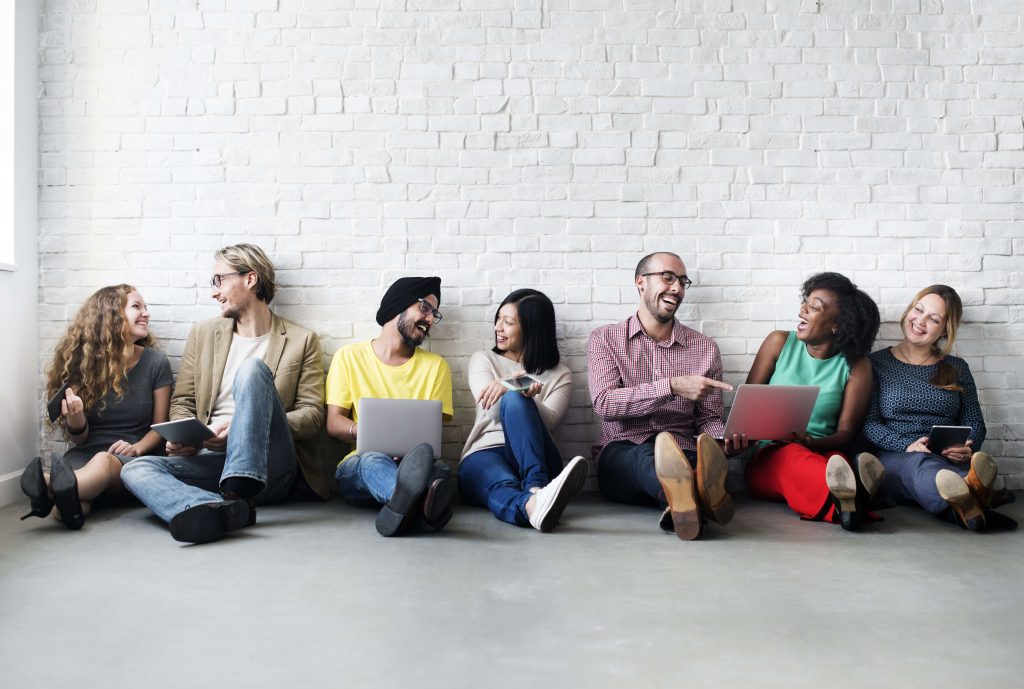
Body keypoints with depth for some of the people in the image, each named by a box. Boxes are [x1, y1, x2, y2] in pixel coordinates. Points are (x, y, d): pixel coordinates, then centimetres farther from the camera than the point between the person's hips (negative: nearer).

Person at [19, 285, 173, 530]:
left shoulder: (155, 362, 1)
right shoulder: (81, 360, 1)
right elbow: (79, 439, 5)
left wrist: (136, 448, -14)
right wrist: (75, 422, -19)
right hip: (86, 455, 2)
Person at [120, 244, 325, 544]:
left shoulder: (302, 340, 9)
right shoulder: (202, 334, 20)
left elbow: (312, 413, 2)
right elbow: (182, 401, 19)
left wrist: (244, 427, -13)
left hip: (269, 468, -3)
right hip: (210, 460, 4)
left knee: (253, 368, -25)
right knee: (137, 468, -25)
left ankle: (241, 488, -37)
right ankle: (231, 508, -50)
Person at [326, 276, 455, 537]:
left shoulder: (436, 365, 17)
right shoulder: (350, 356, 13)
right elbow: (333, 423, 6)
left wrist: (418, 443, -16)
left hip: (410, 462, 2)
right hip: (357, 464, -1)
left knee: (436, 466, -33)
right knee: (374, 458, -37)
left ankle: (404, 502, -68)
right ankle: (420, 504, -69)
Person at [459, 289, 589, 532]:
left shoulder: (559, 375, 16)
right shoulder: (483, 360, 19)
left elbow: (547, 422, -5)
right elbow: (491, 409, 0)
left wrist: (522, 394, -25)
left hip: (532, 459, 0)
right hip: (483, 456, 1)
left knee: (513, 399, -32)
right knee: (503, 487, -38)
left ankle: (537, 489, -54)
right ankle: (532, 505, -74)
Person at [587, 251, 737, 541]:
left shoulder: (705, 348, 14)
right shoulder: (605, 339, 8)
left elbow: (708, 419, 12)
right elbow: (604, 403, -8)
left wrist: (729, 439, -13)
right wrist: (673, 386, -19)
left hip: (681, 455, 2)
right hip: (620, 457, -2)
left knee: (707, 454, -34)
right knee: (648, 454, -38)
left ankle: (684, 497, -66)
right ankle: (700, 499, -67)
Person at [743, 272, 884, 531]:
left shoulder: (855, 365, 3)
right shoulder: (780, 342, 6)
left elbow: (846, 431, 1)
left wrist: (812, 443, -21)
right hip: (767, 458, 0)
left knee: (837, 461, -36)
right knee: (793, 457, -37)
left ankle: (842, 501, -71)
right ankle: (846, 497, -68)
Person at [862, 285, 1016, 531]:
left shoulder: (957, 368, 22)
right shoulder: (877, 363, 12)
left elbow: (975, 423, 15)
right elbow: (868, 424, 1)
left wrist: (967, 448, -9)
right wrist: (906, 446, -17)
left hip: (949, 461, 3)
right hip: (894, 460, -3)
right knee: (919, 464, -39)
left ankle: (964, 507, -69)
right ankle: (973, 503, -71)